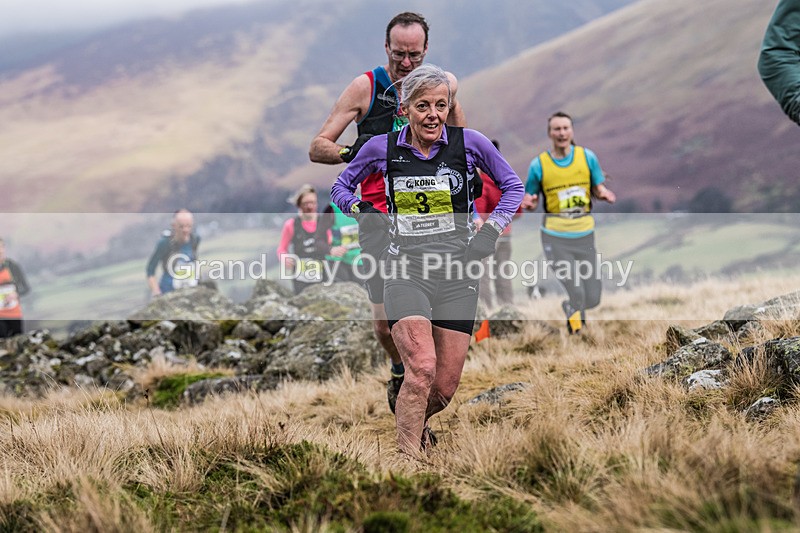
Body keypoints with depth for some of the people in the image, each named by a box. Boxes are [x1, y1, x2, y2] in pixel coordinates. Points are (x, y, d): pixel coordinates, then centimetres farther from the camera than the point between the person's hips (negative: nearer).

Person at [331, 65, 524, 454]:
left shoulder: (469, 143, -1)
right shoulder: (381, 148, 1)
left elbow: (513, 187, 13)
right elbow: (341, 186, 18)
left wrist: (492, 230, 0)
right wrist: (361, 211, -1)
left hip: (456, 274, 1)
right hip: (405, 270, -1)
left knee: (445, 388, 2)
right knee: (422, 368, -24)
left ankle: (416, 423, 37)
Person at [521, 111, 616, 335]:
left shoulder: (587, 157, 3)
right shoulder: (538, 164, -1)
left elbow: (598, 188, 12)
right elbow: (531, 200, 7)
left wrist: (603, 193, -12)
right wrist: (529, 203, -17)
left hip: (584, 233, 2)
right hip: (555, 237, -2)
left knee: (592, 299, 3)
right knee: (574, 296, -14)